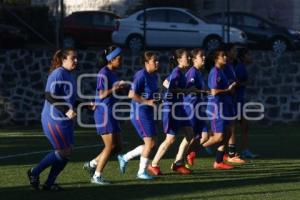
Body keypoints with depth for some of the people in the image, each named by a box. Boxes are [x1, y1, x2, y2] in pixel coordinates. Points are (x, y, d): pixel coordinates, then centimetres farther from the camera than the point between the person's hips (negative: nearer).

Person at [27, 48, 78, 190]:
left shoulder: (69, 75, 16)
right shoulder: (58, 74, -14)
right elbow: (50, 95, -22)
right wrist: (66, 110, -28)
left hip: (65, 120, 10)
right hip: (55, 120, -10)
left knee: (67, 152, 5)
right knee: (63, 151, -9)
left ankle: (49, 184, 11)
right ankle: (34, 173, 5)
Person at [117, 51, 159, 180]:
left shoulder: (154, 76, 11)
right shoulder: (141, 75, -16)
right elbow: (132, 94, -20)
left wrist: (157, 99, 7)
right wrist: (146, 102, -20)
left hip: (148, 113, 9)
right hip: (140, 112, -9)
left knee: (151, 144, 10)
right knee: (149, 142, -7)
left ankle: (124, 158, 22)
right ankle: (141, 172, 5)